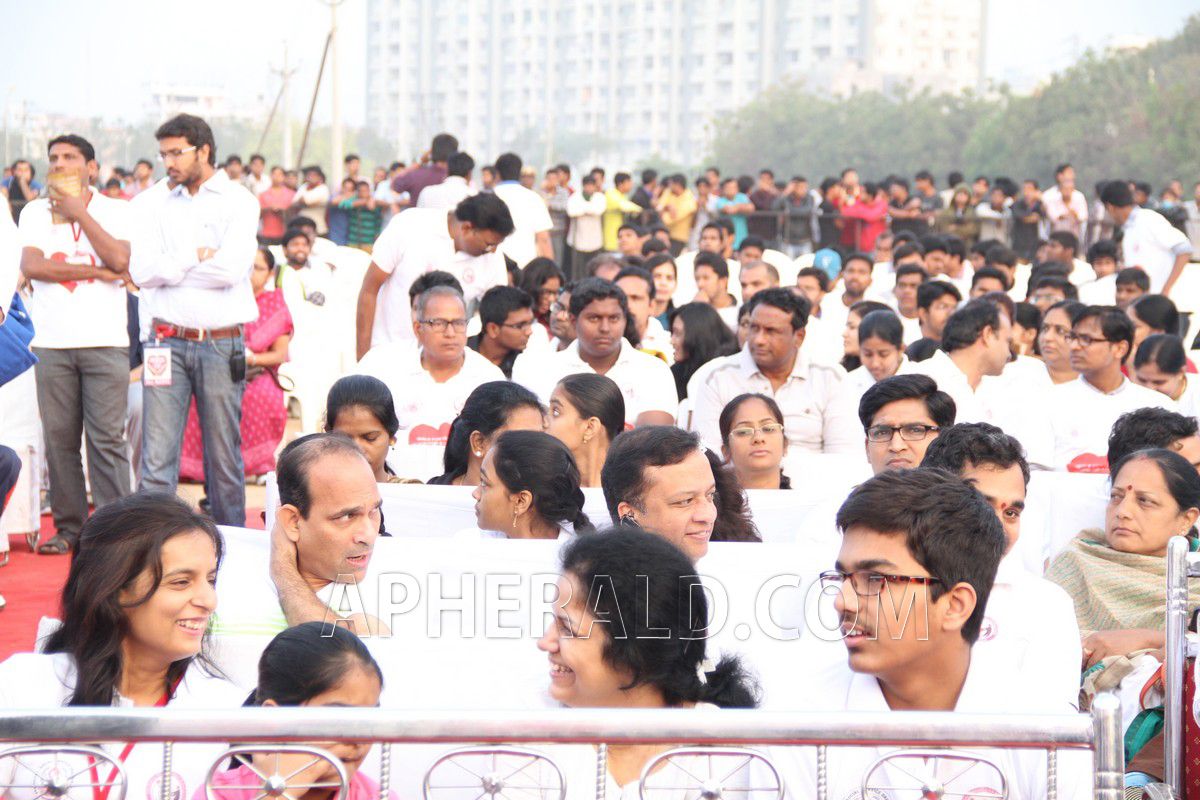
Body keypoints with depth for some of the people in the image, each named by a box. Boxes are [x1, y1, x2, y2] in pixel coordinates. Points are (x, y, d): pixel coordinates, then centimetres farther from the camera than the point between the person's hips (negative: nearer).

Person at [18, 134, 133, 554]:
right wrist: (97, 272, -6)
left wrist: (78, 213, -5)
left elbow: (120, 259, -10)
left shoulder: (116, 211, 8)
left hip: (105, 341, -2)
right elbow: (31, 266, -3)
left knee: (107, 439, -5)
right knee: (59, 438, 1)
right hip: (52, 342, 2)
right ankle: (69, 527, 8)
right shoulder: (35, 212, 12)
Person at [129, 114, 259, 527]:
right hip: (167, 342, 1)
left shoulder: (238, 201, 1)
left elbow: (230, 270, -13)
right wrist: (198, 257, -5)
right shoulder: (152, 203, 9)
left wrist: (170, 269, -3)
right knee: (157, 456, -5)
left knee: (224, 457, 7)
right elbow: (141, 271, -3)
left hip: (222, 344, -1)